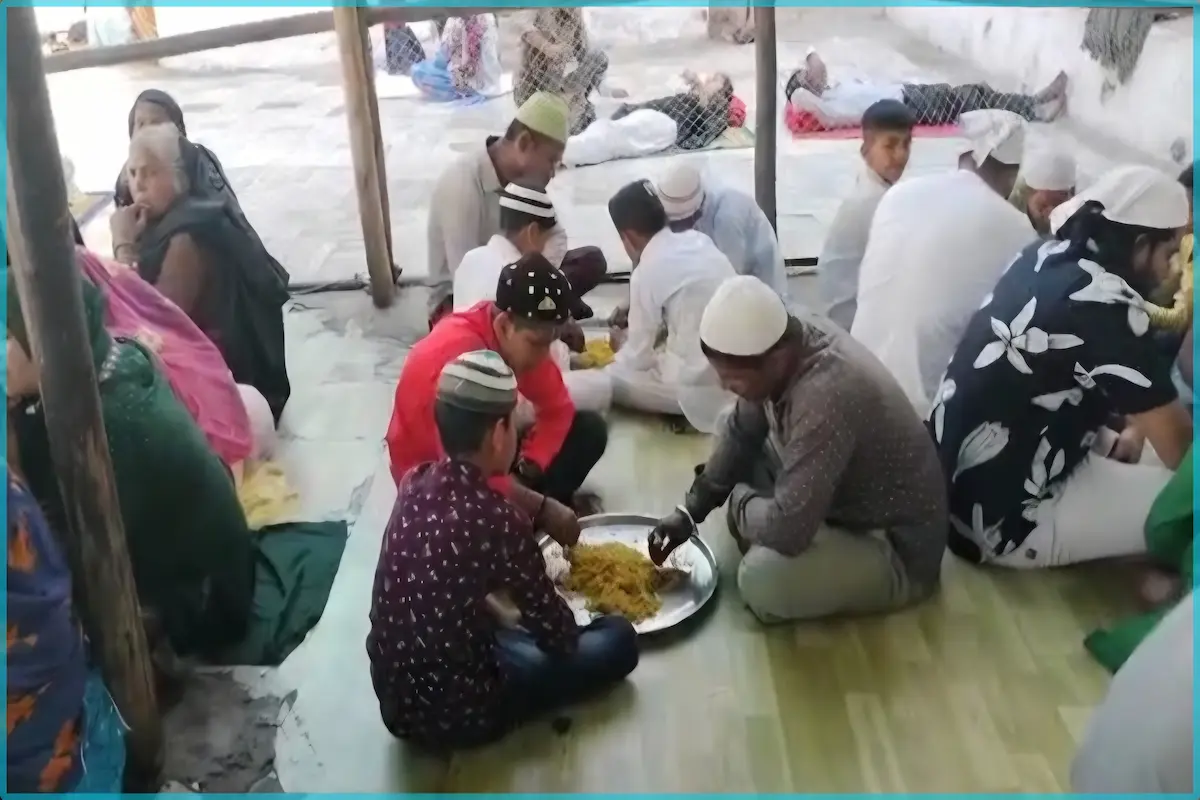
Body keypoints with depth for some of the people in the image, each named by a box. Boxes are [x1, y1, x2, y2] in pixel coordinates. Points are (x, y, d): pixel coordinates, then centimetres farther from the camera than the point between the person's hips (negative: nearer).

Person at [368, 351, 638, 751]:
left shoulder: (414, 483, -7)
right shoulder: (499, 521, -27)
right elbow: (555, 634, -12)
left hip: (394, 697, 7)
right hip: (455, 714, -7)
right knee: (619, 640, 2)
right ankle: (487, 716, 9)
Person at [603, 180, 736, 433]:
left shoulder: (647, 273, -12)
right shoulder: (698, 240, 7)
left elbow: (639, 357, -3)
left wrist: (622, 347, 20)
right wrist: (636, 310, 29)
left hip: (706, 385, -8)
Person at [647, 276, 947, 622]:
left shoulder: (827, 397, -38)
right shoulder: (785, 342, -11)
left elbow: (786, 528, -37)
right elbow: (740, 431, 5)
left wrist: (739, 500, -15)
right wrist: (690, 510, -3)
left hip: (896, 548, -8)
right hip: (842, 497, 8)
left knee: (763, 580, -30)